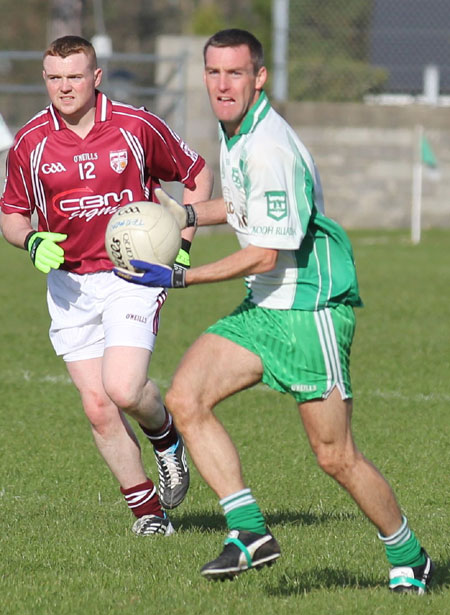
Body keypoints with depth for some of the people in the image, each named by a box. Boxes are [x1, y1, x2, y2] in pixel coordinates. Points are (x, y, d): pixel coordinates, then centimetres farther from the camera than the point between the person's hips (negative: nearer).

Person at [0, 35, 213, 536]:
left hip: (133, 275, -3)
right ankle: (147, 509, 12)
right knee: (97, 407, -3)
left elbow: (197, 175, 9)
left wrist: (182, 243, -1)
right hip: (69, 285, 3)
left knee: (123, 389, -21)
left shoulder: (137, 127, -5)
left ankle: (165, 434, 14)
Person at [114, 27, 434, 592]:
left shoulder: (269, 150, -23)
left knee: (334, 456, -5)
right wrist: (185, 214, 15)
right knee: (184, 399, -9)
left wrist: (178, 278, -18)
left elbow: (264, 255, -22)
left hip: (312, 306, -9)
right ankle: (250, 533, -9)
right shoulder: (233, 132, 8)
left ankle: (410, 562, 14)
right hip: (263, 307, 9)